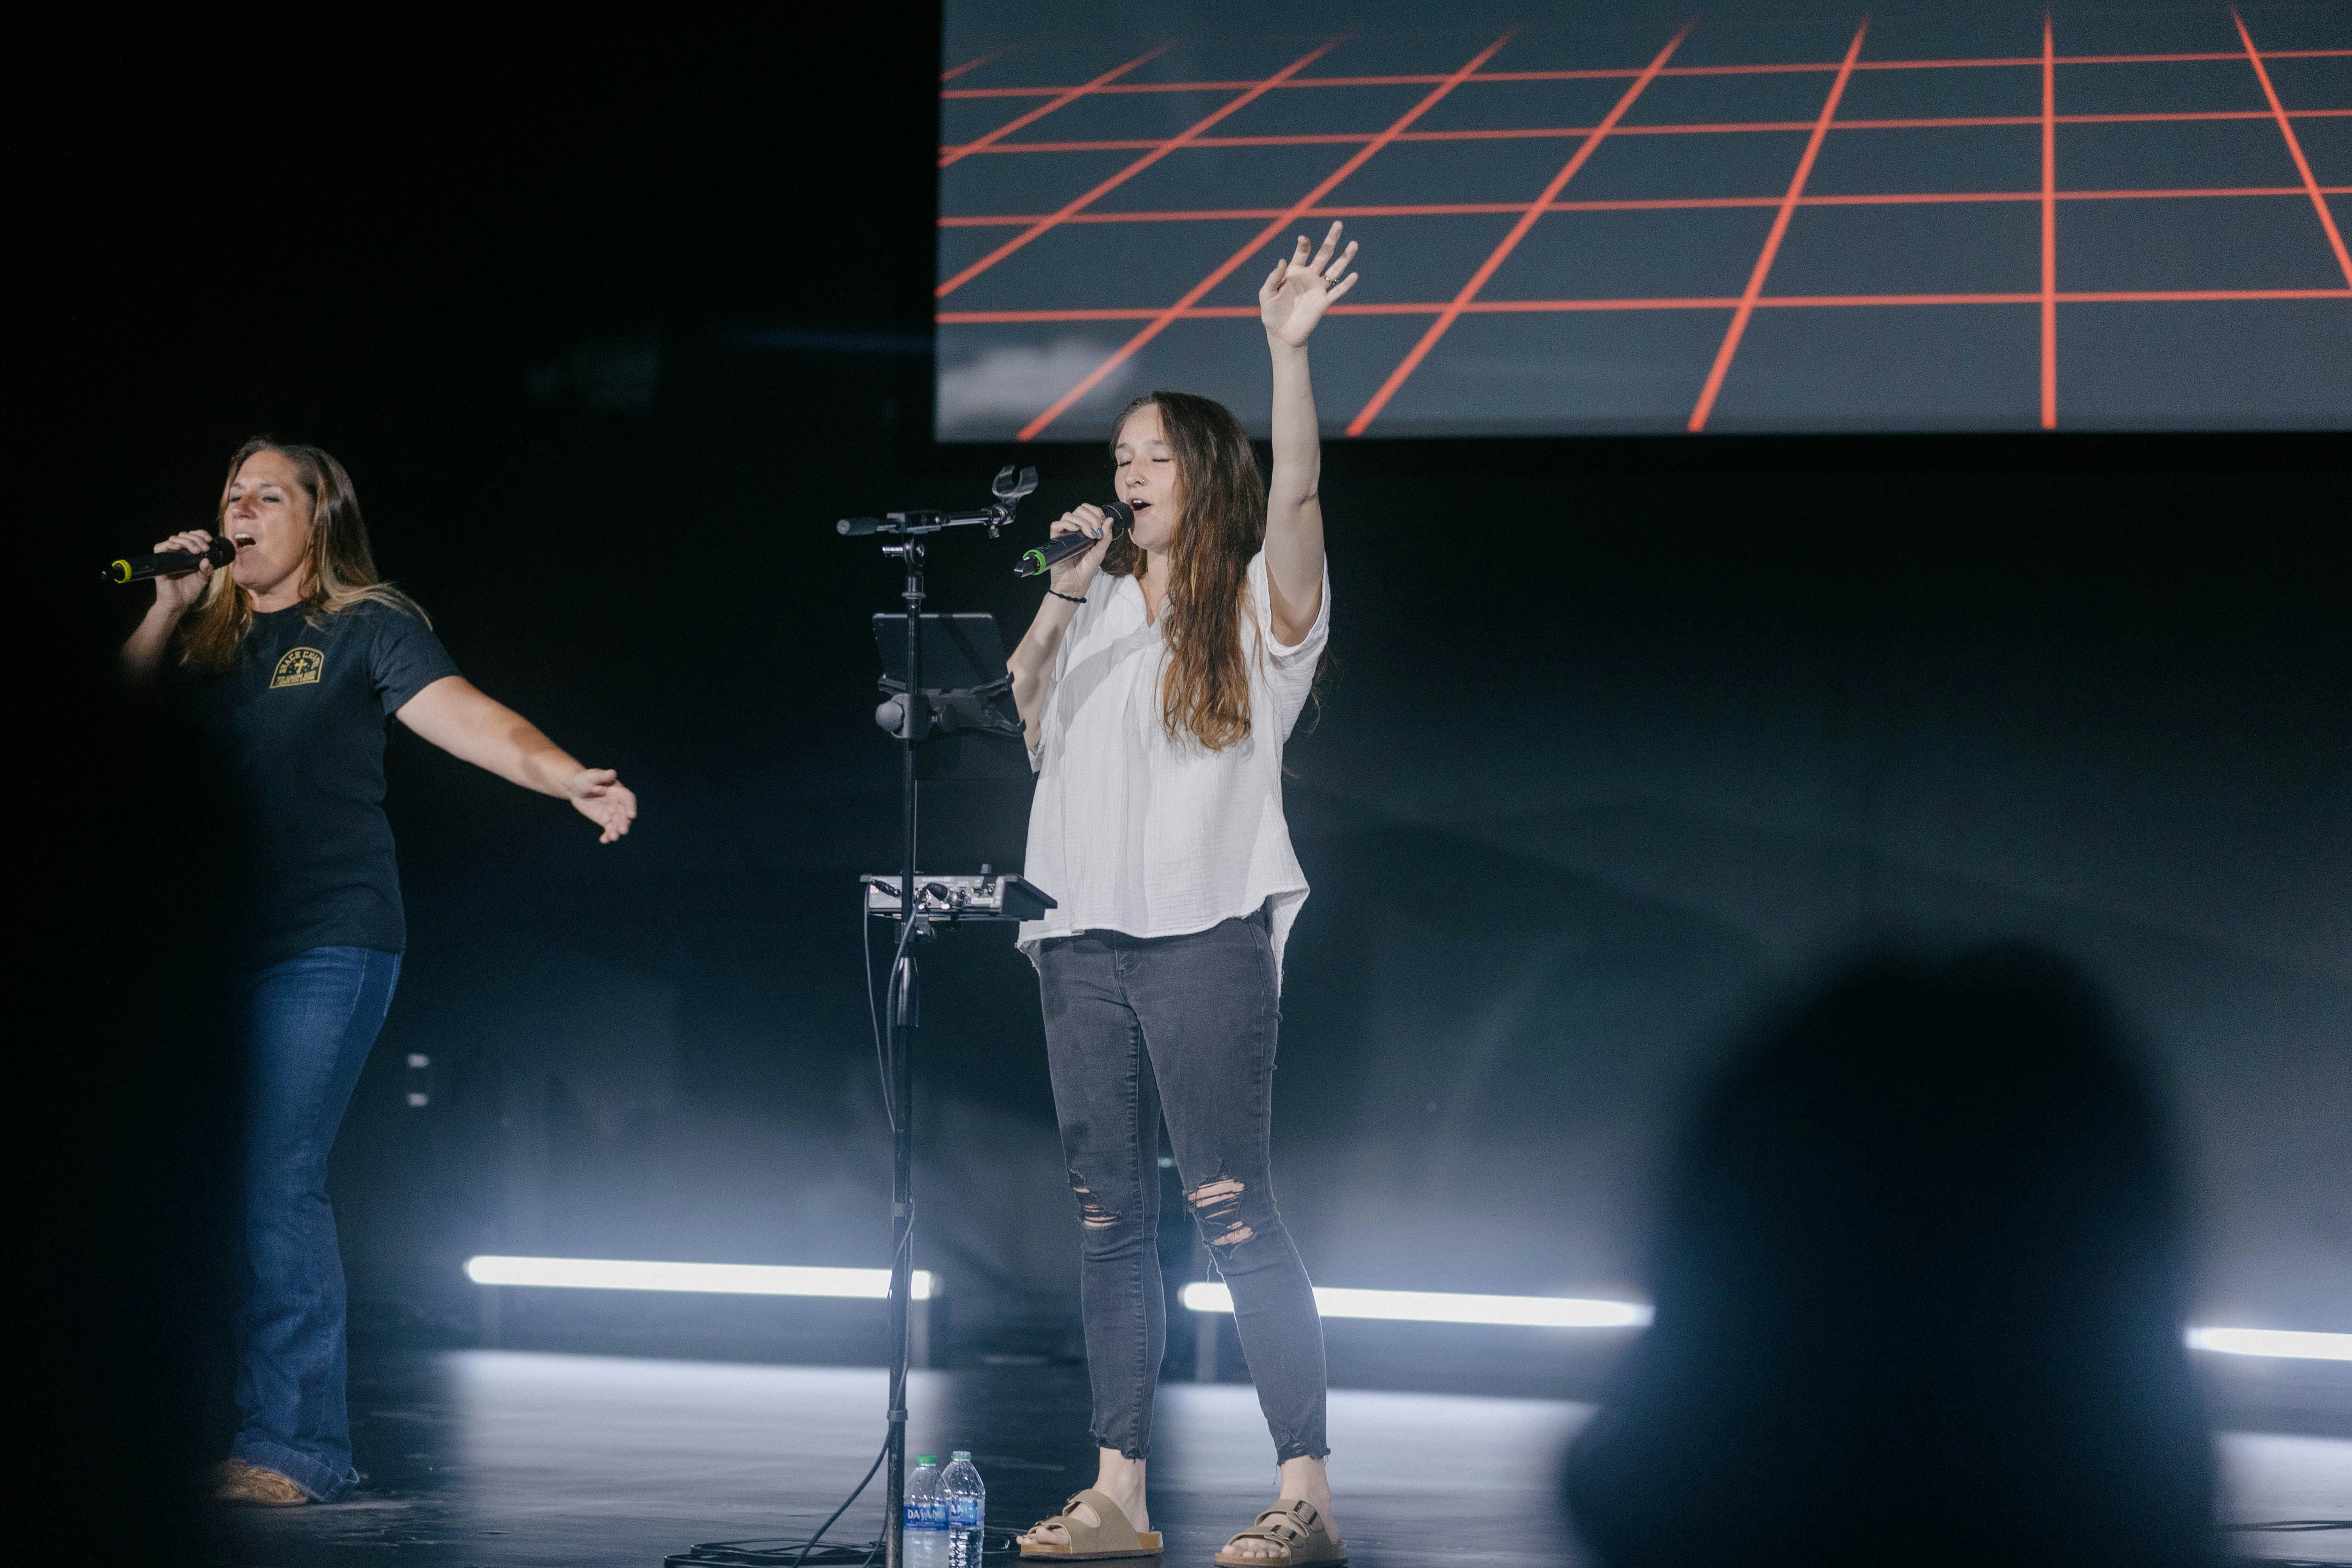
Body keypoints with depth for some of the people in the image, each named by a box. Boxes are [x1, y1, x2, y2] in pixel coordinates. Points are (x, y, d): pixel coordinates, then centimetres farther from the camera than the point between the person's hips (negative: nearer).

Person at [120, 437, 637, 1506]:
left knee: (278, 1184, -13)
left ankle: (294, 1448, -12)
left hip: (327, 938, -5)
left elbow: (464, 717, -10)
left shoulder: (365, 626, 2)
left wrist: (567, 778, -27)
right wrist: (169, 606, 5)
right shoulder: (207, 636, 18)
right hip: (218, 937, 6)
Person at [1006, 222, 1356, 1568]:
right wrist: (1061, 595, 4)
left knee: (1231, 1212, -10)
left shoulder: (1261, 601, 1)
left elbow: (1296, 490, -15)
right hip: (1086, 939, 6)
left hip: (1206, 936, -6)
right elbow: (1023, 709, 15)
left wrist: (1289, 348, -25)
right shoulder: (1103, 603, 17)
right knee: (1111, 1222, 6)